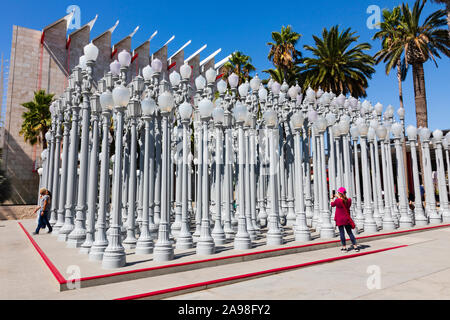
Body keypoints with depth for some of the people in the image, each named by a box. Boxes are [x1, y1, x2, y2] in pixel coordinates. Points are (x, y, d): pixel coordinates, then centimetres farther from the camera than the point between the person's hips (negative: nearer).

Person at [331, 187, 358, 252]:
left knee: (341, 233, 3)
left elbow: (332, 205, 4)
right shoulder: (349, 200, -2)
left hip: (340, 219, -4)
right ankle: (355, 246, 12)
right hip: (347, 219, 4)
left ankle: (344, 247, 6)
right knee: (350, 232, 11)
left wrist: (332, 198, 21)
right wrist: (338, 197, 26)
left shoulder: (337, 200, -15)